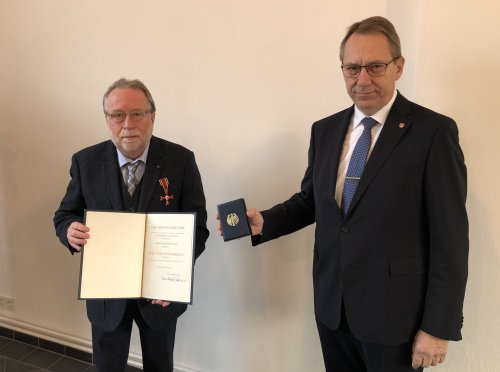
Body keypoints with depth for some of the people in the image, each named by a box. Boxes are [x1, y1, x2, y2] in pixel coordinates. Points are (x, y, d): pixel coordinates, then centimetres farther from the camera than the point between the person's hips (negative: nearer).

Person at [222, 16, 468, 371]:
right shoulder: (325, 130, 5)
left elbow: (449, 237, -12)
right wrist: (263, 222, -6)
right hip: (332, 306, 5)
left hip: (393, 312, -4)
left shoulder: (434, 131, -12)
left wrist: (438, 326, -12)